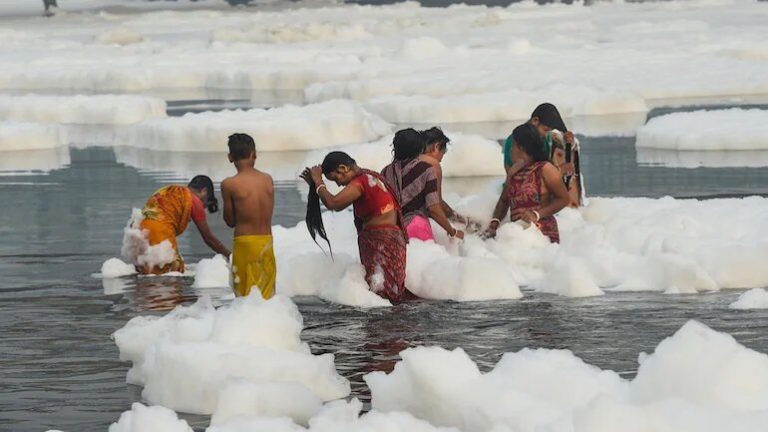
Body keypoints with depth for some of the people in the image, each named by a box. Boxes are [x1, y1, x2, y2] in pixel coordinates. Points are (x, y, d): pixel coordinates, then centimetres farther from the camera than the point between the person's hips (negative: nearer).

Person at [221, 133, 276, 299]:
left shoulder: (229, 185, -10)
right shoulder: (268, 180, 3)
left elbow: (230, 221, -1)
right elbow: (268, 212, 10)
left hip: (245, 243, -4)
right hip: (267, 242, 4)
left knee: (246, 297, 1)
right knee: (266, 296, 11)